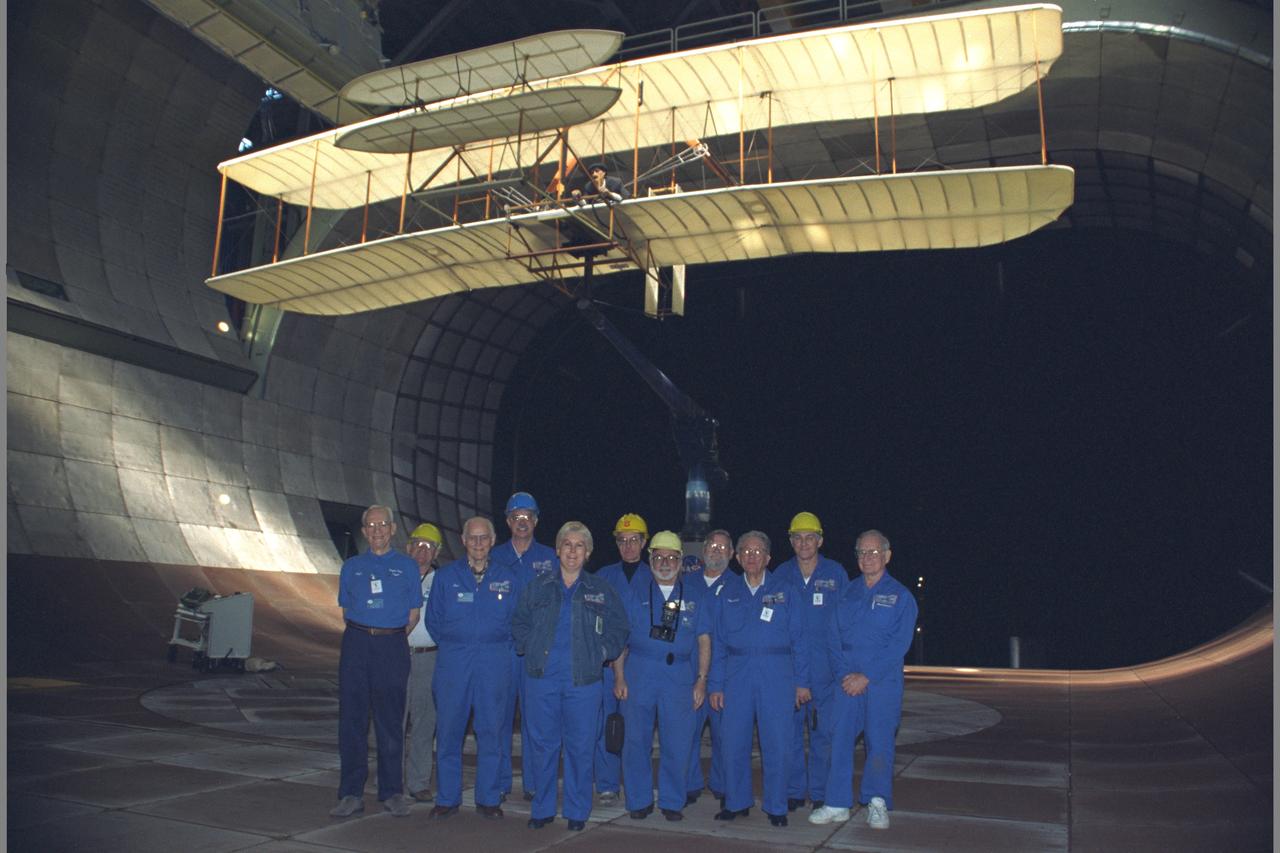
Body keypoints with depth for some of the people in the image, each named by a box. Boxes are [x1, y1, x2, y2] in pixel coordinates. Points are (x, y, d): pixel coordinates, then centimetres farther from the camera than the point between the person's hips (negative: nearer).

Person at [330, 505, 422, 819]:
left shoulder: (407, 567, 8)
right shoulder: (351, 567, 13)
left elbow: (413, 615, 9)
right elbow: (346, 611, 15)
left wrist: (390, 638, 7)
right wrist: (364, 636, 7)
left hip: (393, 647, -1)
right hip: (356, 644, 1)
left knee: (391, 721, 2)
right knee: (351, 719, 1)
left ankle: (392, 792, 12)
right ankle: (351, 793, 9)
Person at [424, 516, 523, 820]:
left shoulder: (509, 579, 6)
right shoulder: (446, 576, 6)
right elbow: (433, 620, 11)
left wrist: (497, 645, 6)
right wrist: (453, 645, 7)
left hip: (495, 663, 0)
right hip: (453, 661, 0)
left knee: (491, 730, 3)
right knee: (448, 729, 2)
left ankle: (488, 798, 14)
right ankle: (447, 798, 14)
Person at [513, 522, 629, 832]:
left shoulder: (601, 591, 7)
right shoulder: (538, 587, 9)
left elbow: (618, 629, 13)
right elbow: (519, 623, 17)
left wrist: (601, 653, 3)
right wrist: (529, 649, 5)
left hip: (583, 680, -1)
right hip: (541, 678, 1)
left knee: (580, 746, 3)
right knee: (542, 744, 5)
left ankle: (577, 812, 17)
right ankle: (542, 809, 19)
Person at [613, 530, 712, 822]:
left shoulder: (696, 592, 8)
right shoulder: (637, 589, 6)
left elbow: (704, 639, 6)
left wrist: (701, 680, -1)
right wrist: (619, 677, -3)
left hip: (680, 676, 0)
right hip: (639, 673, 0)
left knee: (677, 742, 2)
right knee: (636, 739, 4)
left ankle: (672, 802, 17)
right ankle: (639, 800, 18)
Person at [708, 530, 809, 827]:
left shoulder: (784, 591, 7)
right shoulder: (728, 592, 10)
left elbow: (798, 638, 5)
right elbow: (718, 641, 9)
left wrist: (802, 681, -1)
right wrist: (716, 685, 4)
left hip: (777, 674, -1)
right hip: (737, 673, 2)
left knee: (777, 743, -1)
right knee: (733, 741, 3)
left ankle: (776, 807, 14)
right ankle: (736, 802, 19)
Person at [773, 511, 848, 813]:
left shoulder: (835, 573, 2)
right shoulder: (781, 574, 6)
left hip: (824, 670, -1)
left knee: (823, 732, 4)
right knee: (789, 730, 5)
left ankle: (820, 793, 17)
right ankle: (794, 791, 18)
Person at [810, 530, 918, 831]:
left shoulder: (900, 596, 0)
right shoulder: (846, 594, 11)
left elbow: (899, 644, -8)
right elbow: (832, 637, 9)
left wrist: (866, 677, -13)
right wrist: (843, 674, -6)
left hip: (883, 681, -3)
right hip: (847, 680, 3)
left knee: (879, 741, 1)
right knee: (840, 738, 0)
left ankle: (877, 803, 17)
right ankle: (838, 804, 9)